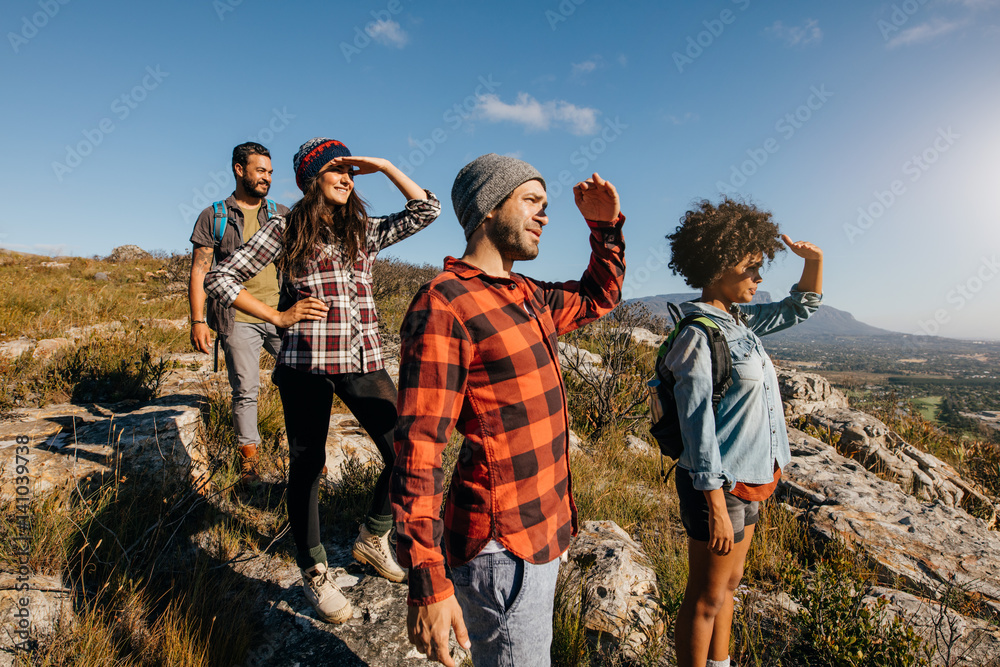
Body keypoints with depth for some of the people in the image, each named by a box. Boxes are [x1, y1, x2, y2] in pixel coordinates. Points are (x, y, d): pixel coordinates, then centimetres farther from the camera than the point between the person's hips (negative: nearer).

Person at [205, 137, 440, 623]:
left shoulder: (364, 230, 13)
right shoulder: (285, 231, 4)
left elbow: (427, 210, 4)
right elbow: (220, 279, 4)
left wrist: (383, 166, 3)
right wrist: (278, 317, -4)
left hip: (363, 361, 3)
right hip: (306, 363, -3)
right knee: (306, 466, 7)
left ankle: (372, 538, 26)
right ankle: (314, 575, 28)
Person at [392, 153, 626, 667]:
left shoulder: (529, 298, 8)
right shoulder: (444, 305, -19)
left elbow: (598, 297, 26)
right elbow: (417, 448, -23)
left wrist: (606, 227, 11)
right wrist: (426, 583, -23)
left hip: (542, 529, 9)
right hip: (502, 548, -8)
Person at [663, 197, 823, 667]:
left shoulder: (739, 320, 6)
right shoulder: (698, 336, -20)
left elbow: (798, 309, 22)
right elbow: (698, 427, -22)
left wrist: (814, 261, 4)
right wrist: (716, 505, -20)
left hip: (748, 479, 9)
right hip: (722, 485, -9)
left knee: (728, 584, 24)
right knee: (706, 600, 9)